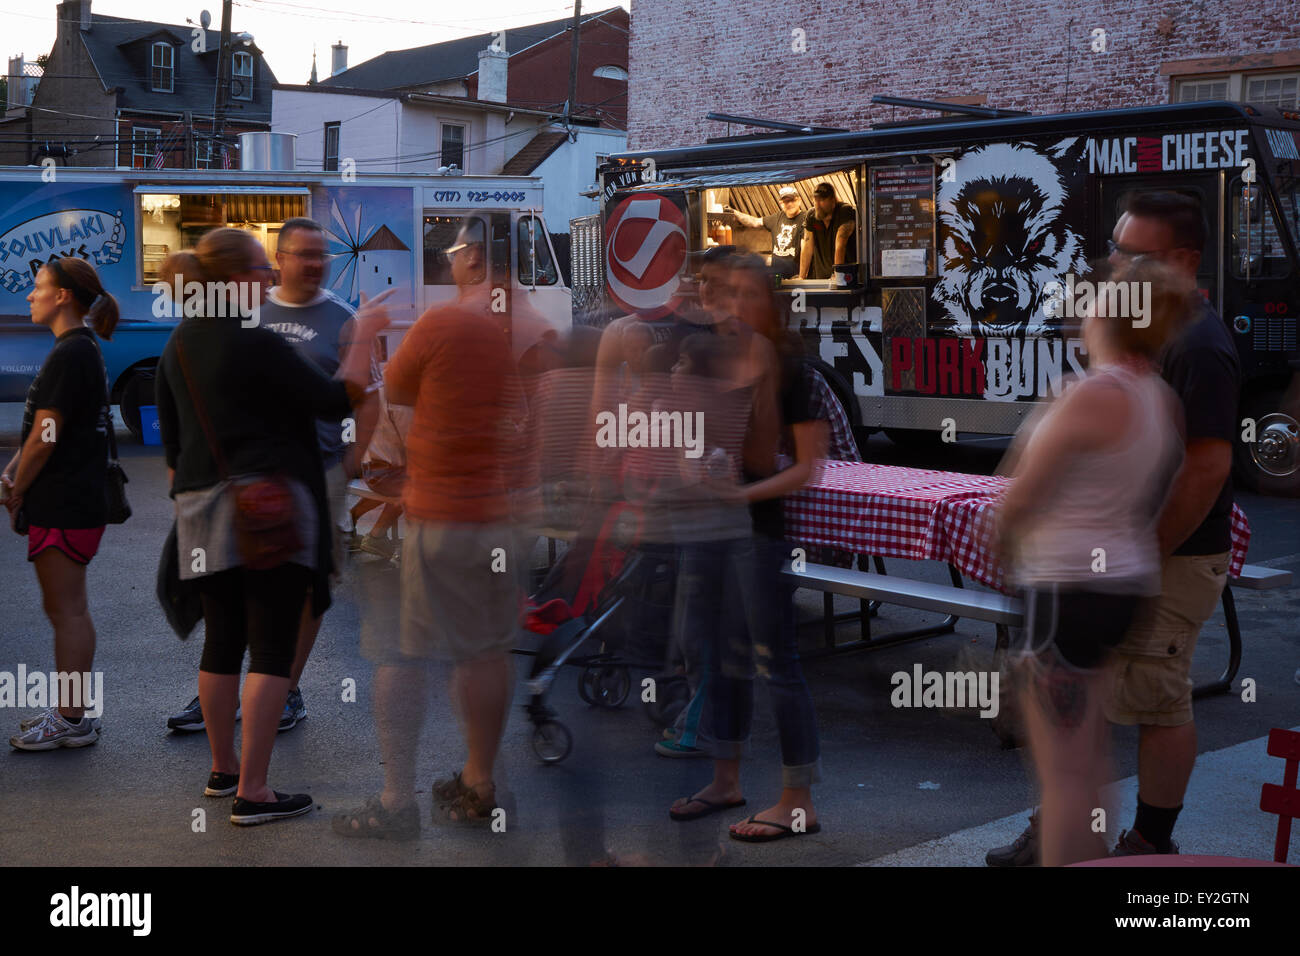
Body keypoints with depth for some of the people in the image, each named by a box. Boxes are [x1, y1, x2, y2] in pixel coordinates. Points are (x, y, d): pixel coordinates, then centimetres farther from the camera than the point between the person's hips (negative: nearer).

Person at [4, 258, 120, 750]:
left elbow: (45, 438, -19)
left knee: (67, 611, -3)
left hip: (64, 505, -10)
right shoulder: (81, 349, 15)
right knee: (67, 609, 16)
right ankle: (70, 710, 25)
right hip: (74, 500, 10)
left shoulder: (69, 355, -17)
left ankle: (71, 720, 5)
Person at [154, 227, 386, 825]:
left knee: (221, 640, 16)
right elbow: (339, 399, -12)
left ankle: (223, 769, 28)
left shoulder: (178, 345, 12)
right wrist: (364, 338, -2)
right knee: (272, 647, -4)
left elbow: (170, 439, 18)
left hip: (202, 507, 8)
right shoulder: (254, 343, -14)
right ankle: (252, 792, -4)